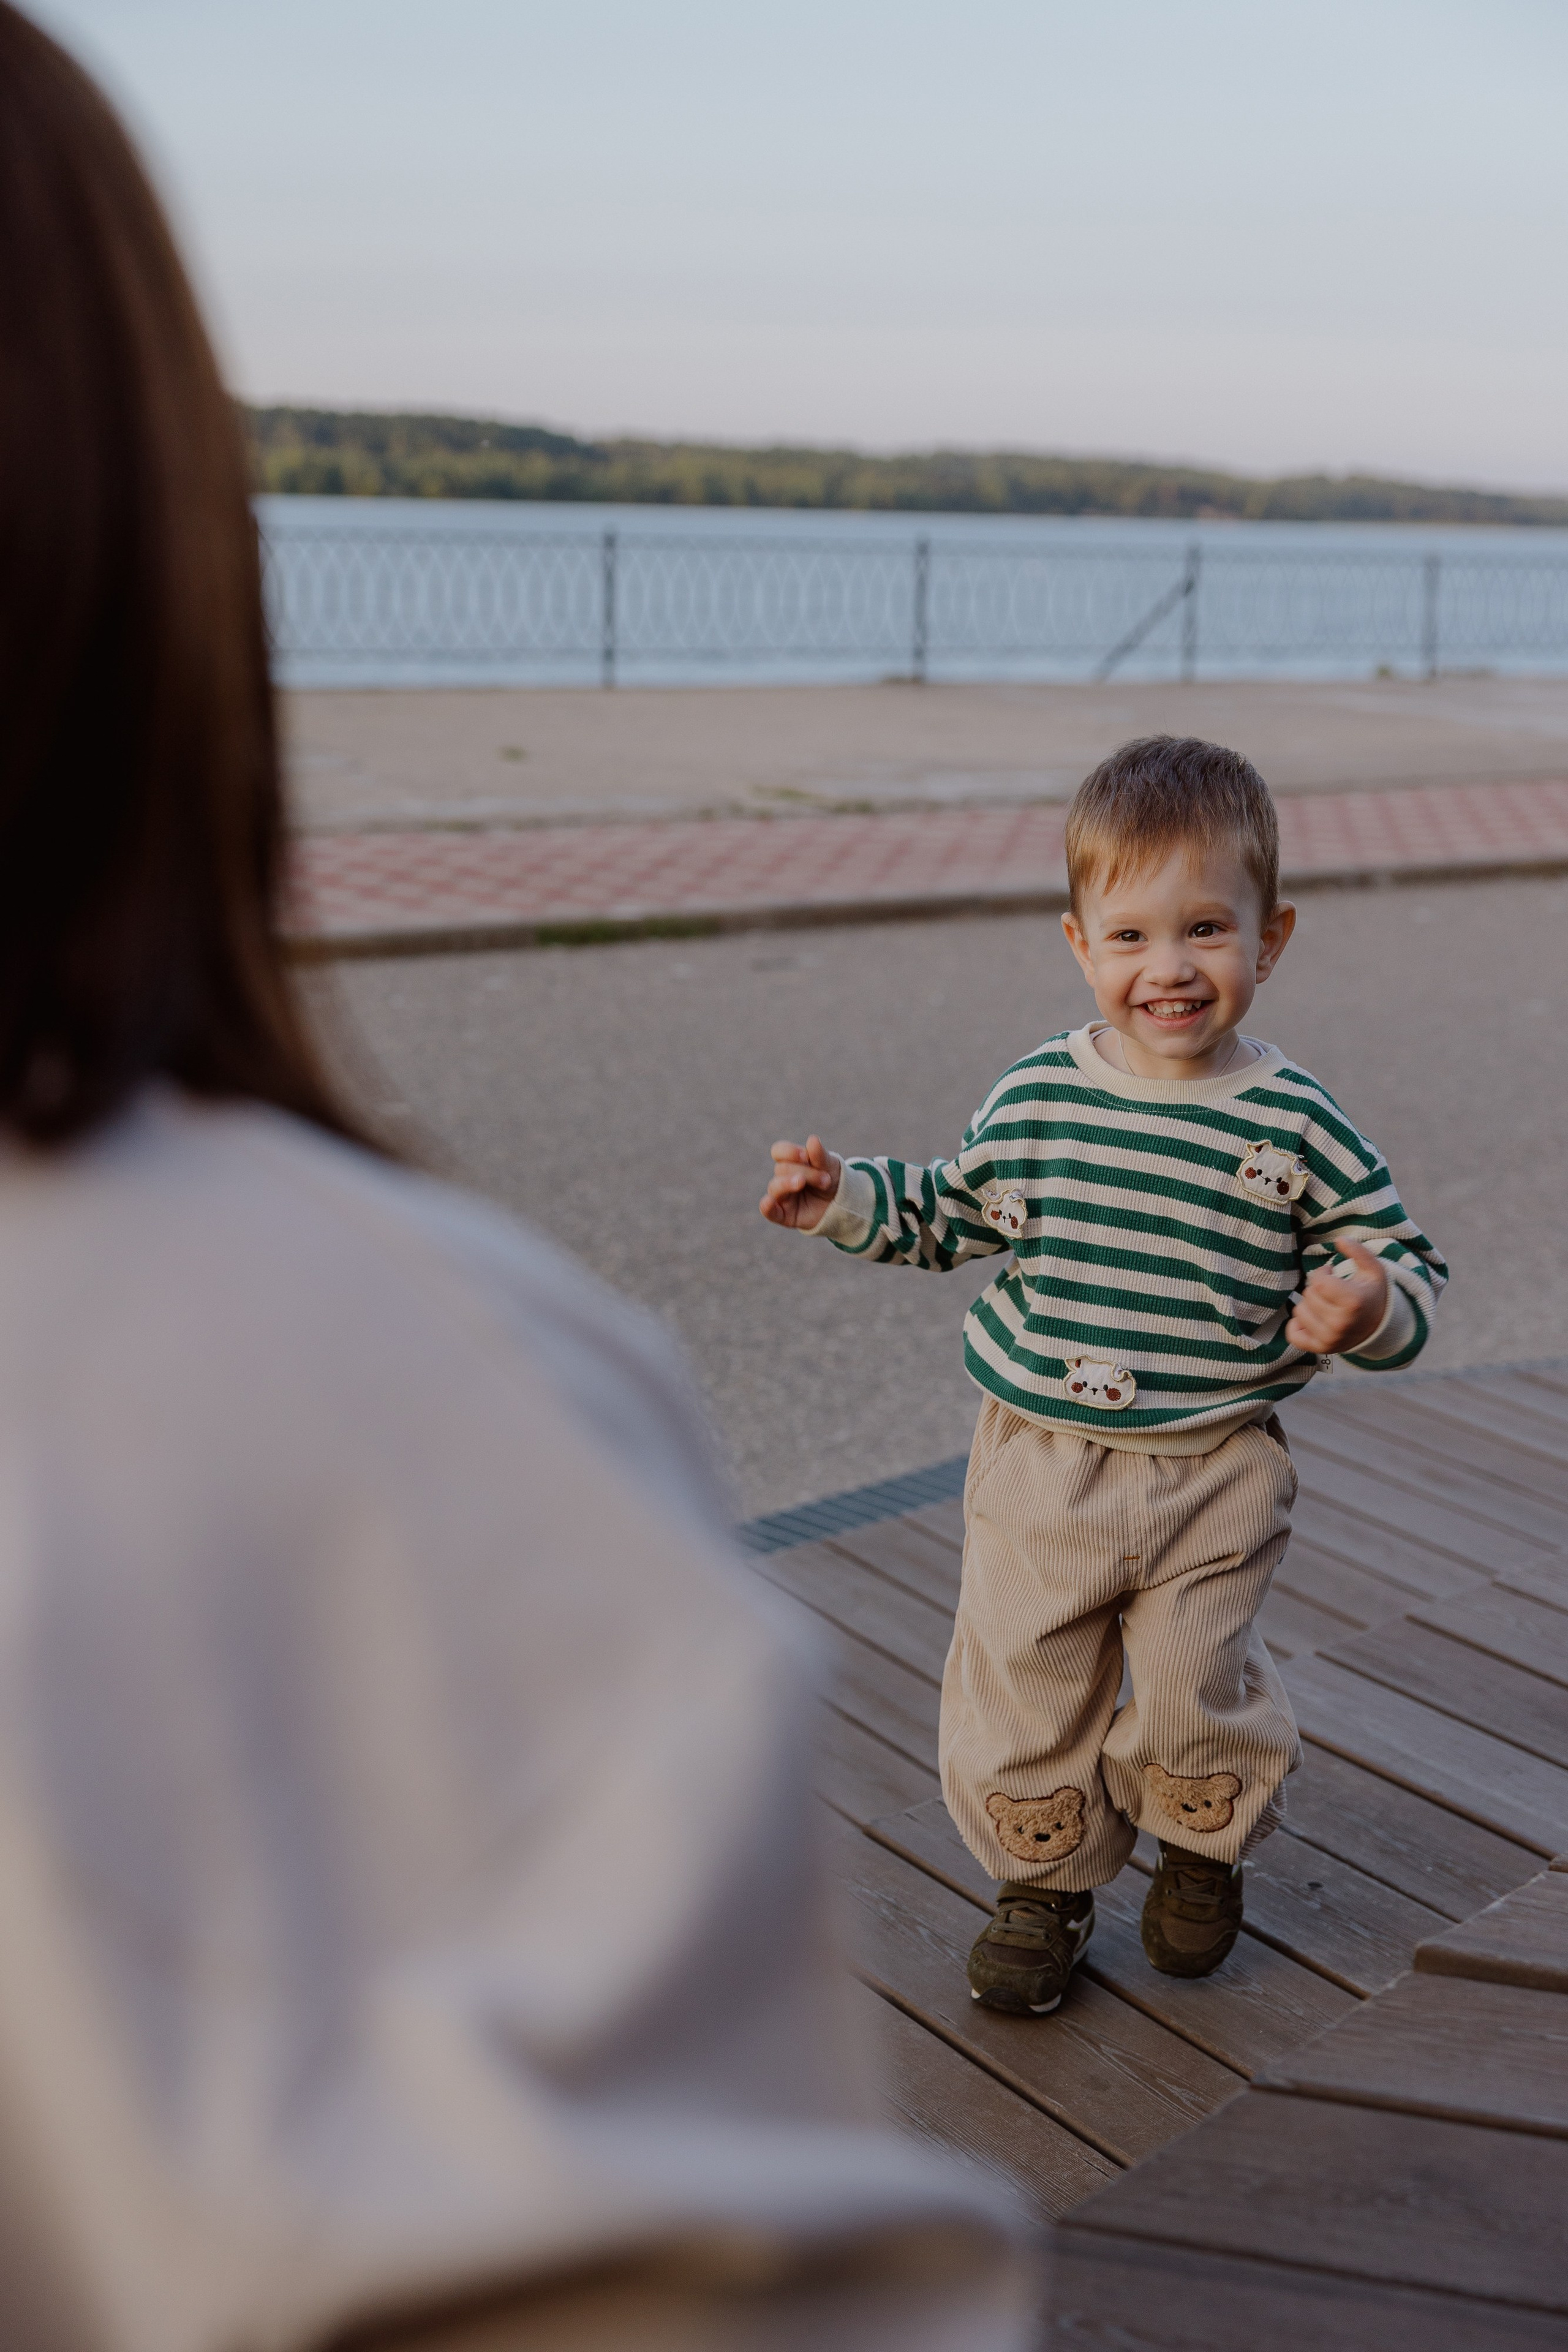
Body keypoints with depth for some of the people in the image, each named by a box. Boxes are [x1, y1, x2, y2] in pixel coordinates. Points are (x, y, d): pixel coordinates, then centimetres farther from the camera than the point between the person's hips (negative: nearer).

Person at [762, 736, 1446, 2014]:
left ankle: (1201, 1849, 42)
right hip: (1040, 1463, 2)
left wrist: (1367, 1309, -25)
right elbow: (955, 1211, 14)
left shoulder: (1296, 1125, -9)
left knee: (1197, 1694, 9)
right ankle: (1048, 1878, 36)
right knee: (1019, 1686, 10)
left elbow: (1406, 1267, -3)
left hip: (1214, 1474, -2)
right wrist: (848, 1198, 0)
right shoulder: (1036, 1097, -3)